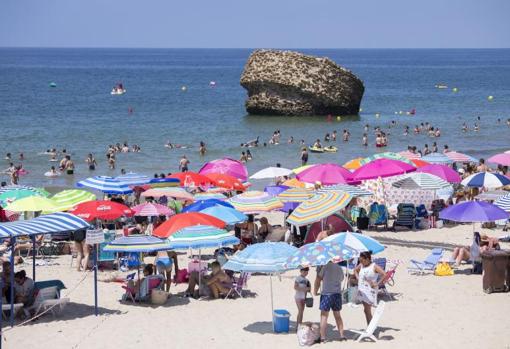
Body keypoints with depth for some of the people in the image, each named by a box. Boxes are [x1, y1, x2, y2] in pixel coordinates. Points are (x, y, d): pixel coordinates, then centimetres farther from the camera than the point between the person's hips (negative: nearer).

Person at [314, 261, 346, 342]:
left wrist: (315, 292, 8)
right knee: (337, 315, 16)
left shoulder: (325, 267, -6)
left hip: (326, 294, -5)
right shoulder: (339, 268, 11)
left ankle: (322, 337, -7)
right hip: (337, 293, 6)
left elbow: (318, 280, -4)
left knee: (324, 316, -3)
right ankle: (342, 335, 13)